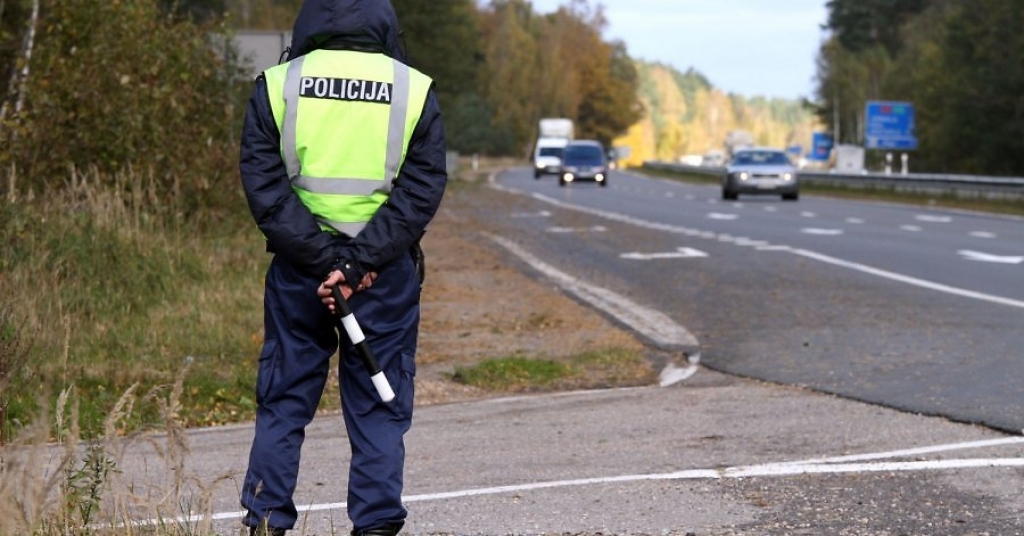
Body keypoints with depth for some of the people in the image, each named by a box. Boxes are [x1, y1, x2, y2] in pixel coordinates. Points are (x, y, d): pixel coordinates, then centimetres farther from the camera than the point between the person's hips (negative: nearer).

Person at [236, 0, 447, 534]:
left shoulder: (277, 85, 0)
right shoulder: (415, 90, -1)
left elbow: (263, 185, -7)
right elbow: (421, 192, -7)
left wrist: (326, 260, -11)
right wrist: (358, 265, -12)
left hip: (297, 272, 1)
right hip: (387, 276, -1)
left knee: (283, 403, 11)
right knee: (379, 410, 7)